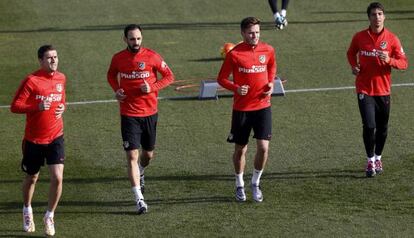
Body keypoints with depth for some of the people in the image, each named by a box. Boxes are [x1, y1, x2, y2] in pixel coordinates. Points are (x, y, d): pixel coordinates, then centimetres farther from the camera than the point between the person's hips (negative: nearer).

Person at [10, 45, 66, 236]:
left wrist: (62, 108, 1)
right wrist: (37, 107, -28)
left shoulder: (61, 78, 4)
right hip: (34, 139, -3)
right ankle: (27, 211, 41)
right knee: (31, 178, 14)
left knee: (57, 178, -11)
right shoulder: (31, 81, -13)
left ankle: (49, 217, 8)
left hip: (55, 137, 3)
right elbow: (14, 107, -15)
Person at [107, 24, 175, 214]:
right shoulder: (118, 59, -2)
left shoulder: (152, 57, -7)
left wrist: (152, 87, -16)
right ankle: (139, 199, -9)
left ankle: (140, 171, 51)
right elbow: (111, 75, 17)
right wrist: (116, 89, -3)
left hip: (149, 112, 1)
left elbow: (169, 76, 1)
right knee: (132, 155, -10)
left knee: (148, 155, 15)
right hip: (129, 114, -1)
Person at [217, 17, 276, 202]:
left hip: (263, 106, 2)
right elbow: (221, 78, -2)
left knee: (263, 147, -7)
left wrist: (271, 83, 2)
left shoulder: (268, 50, -1)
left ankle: (255, 183, 15)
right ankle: (239, 185, 28)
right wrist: (236, 88, -20)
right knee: (240, 149, 8)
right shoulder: (234, 54, -10)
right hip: (241, 108, -2)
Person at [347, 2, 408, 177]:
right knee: (369, 126, -11)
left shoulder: (391, 39, -4)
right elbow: (351, 53, 17)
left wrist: (389, 60, -22)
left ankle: (378, 158, 30)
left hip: (383, 90, 1)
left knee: (382, 127, 9)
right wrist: (354, 66, -3)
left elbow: (404, 63, -4)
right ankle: (370, 161, 3)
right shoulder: (359, 37, -2)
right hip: (365, 89, -1)